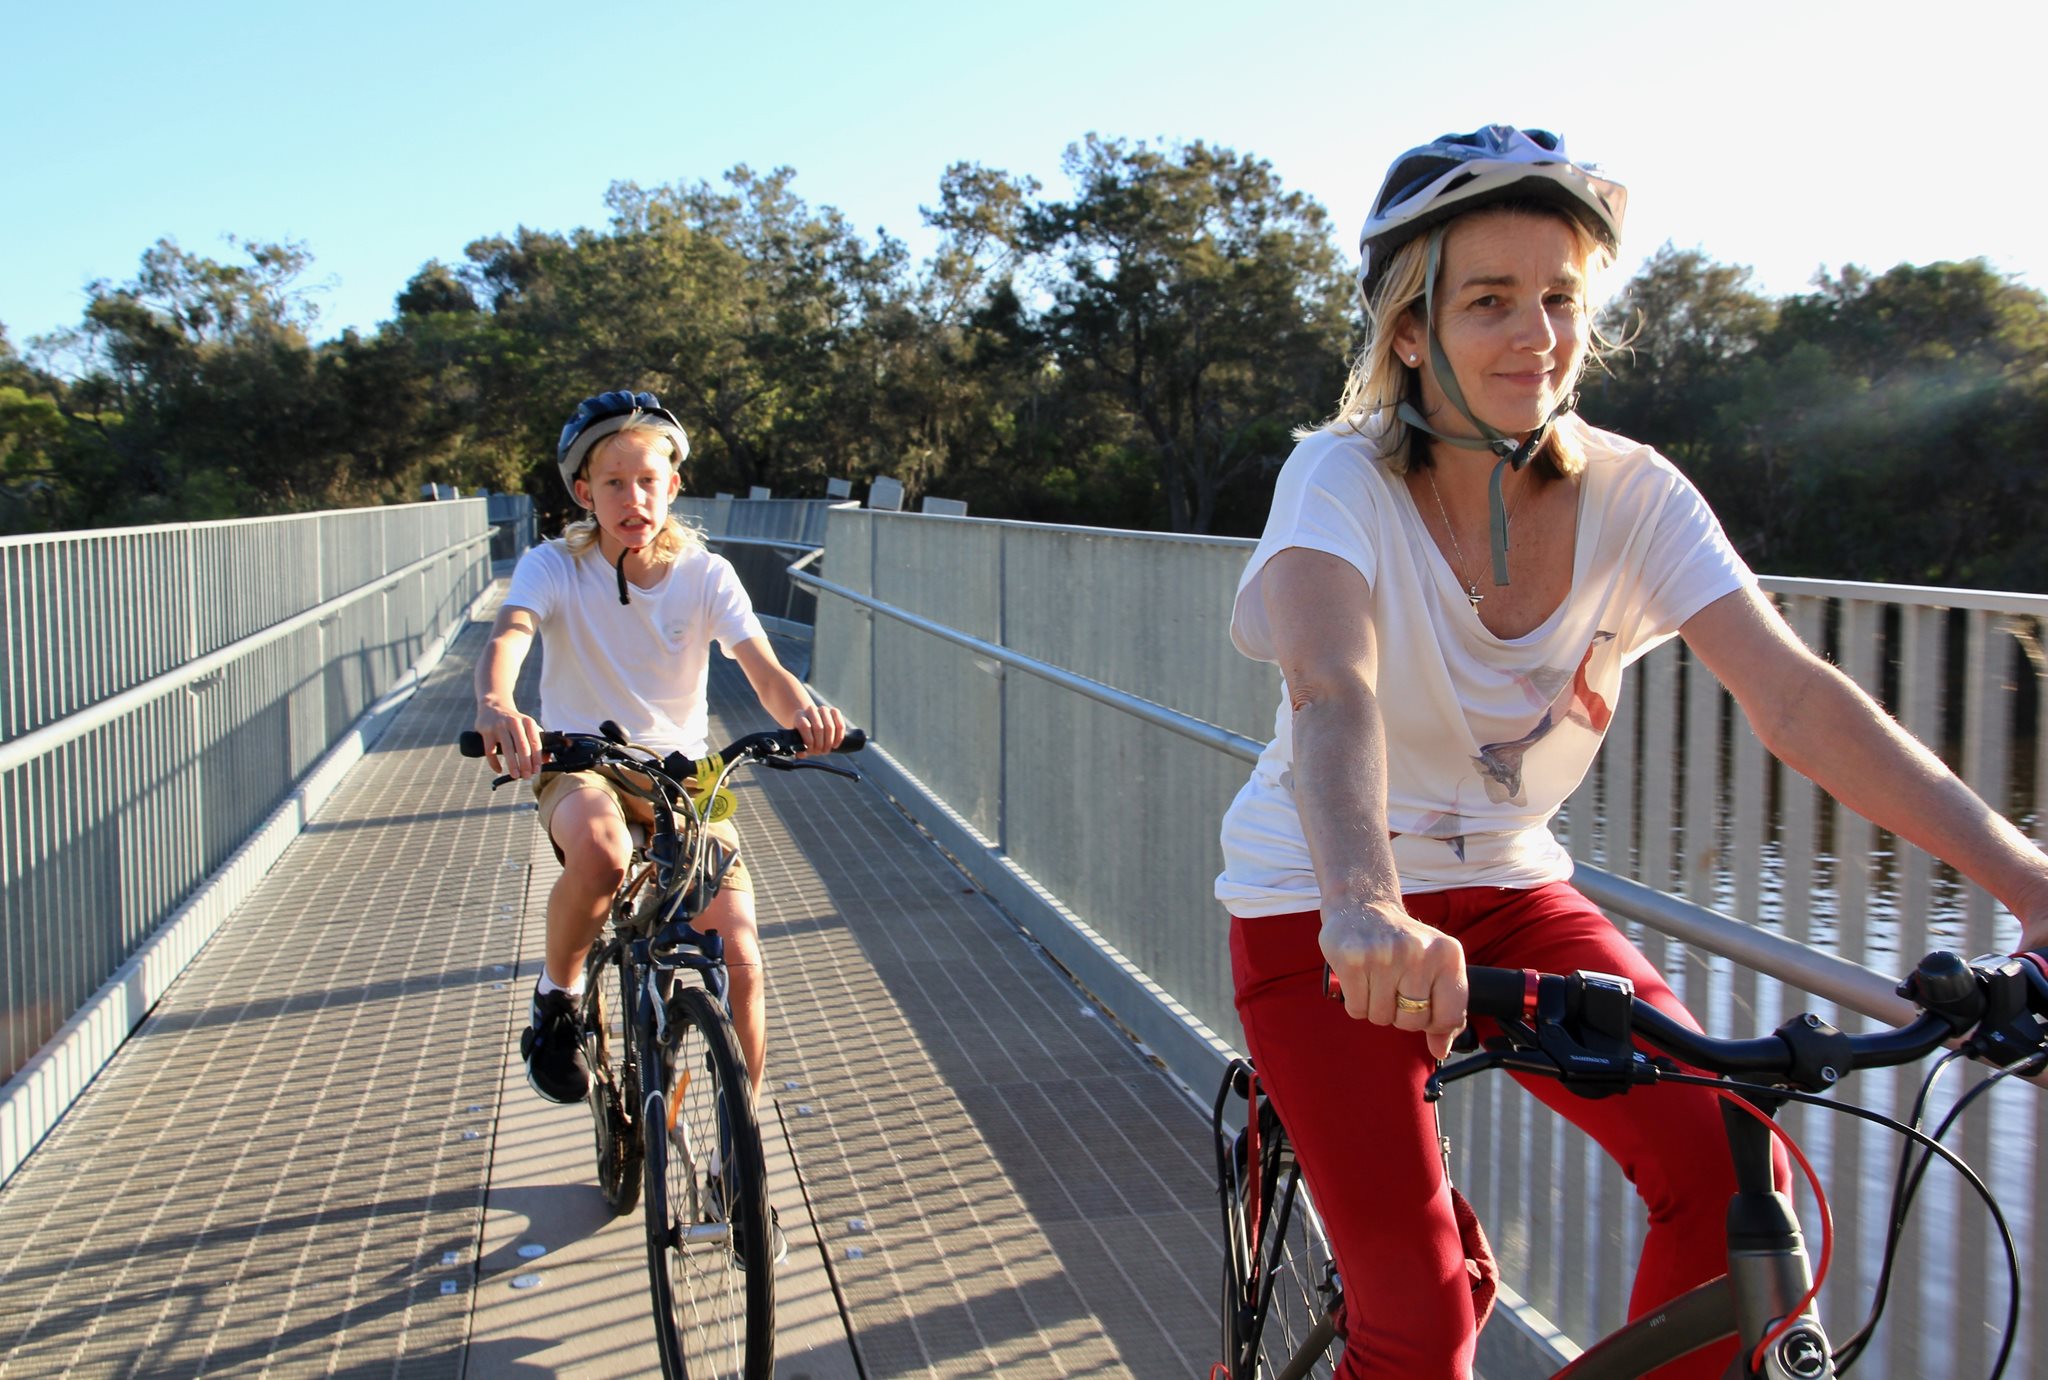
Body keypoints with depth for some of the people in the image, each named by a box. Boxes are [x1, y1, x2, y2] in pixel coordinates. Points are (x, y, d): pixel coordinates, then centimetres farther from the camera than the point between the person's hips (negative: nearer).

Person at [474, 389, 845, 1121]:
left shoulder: (704, 574, -5)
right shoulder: (554, 566, -9)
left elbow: (762, 667, -18)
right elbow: (508, 634, -29)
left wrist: (801, 709, -43)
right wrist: (495, 705, -54)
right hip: (579, 766, -2)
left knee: (740, 958, -12)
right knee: (601, 852, -39)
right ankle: (556, 999, -8)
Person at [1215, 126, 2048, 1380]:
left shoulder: (1634, 495, -9)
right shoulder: (1344, 478, -18)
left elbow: (1794, 696, -20)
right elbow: (1332, 692, -37)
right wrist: (1364, 907, -56)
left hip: (1507, 887, 4)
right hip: (1322, 909, -3)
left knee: (1733, 1172, -15)